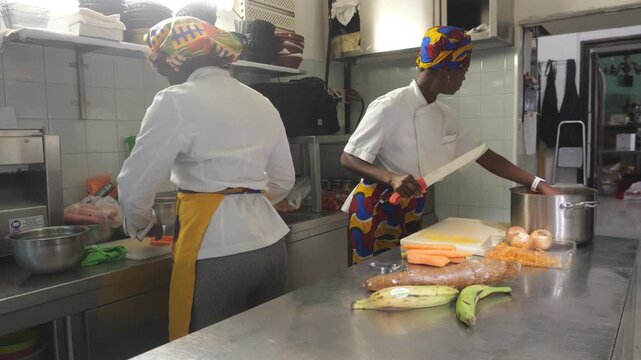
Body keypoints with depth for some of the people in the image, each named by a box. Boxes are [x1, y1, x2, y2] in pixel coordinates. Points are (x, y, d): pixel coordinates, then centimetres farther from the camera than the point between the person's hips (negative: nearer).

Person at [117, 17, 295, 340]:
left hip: (216, 251, -7)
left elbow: (135, 186, -6)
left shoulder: (176, 101, -7)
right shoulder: (261, 103, 11)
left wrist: (140, 227, 14)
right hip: (269, 244, 7)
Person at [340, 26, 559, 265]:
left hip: (411, 213, 7)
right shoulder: (389, 107, -19)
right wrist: (391, 178, -32)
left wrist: (538, 184, 3)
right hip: (375, 211, -7)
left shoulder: (445, 115, 3)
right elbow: (348, 159, -16)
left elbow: (484, 156, 8)